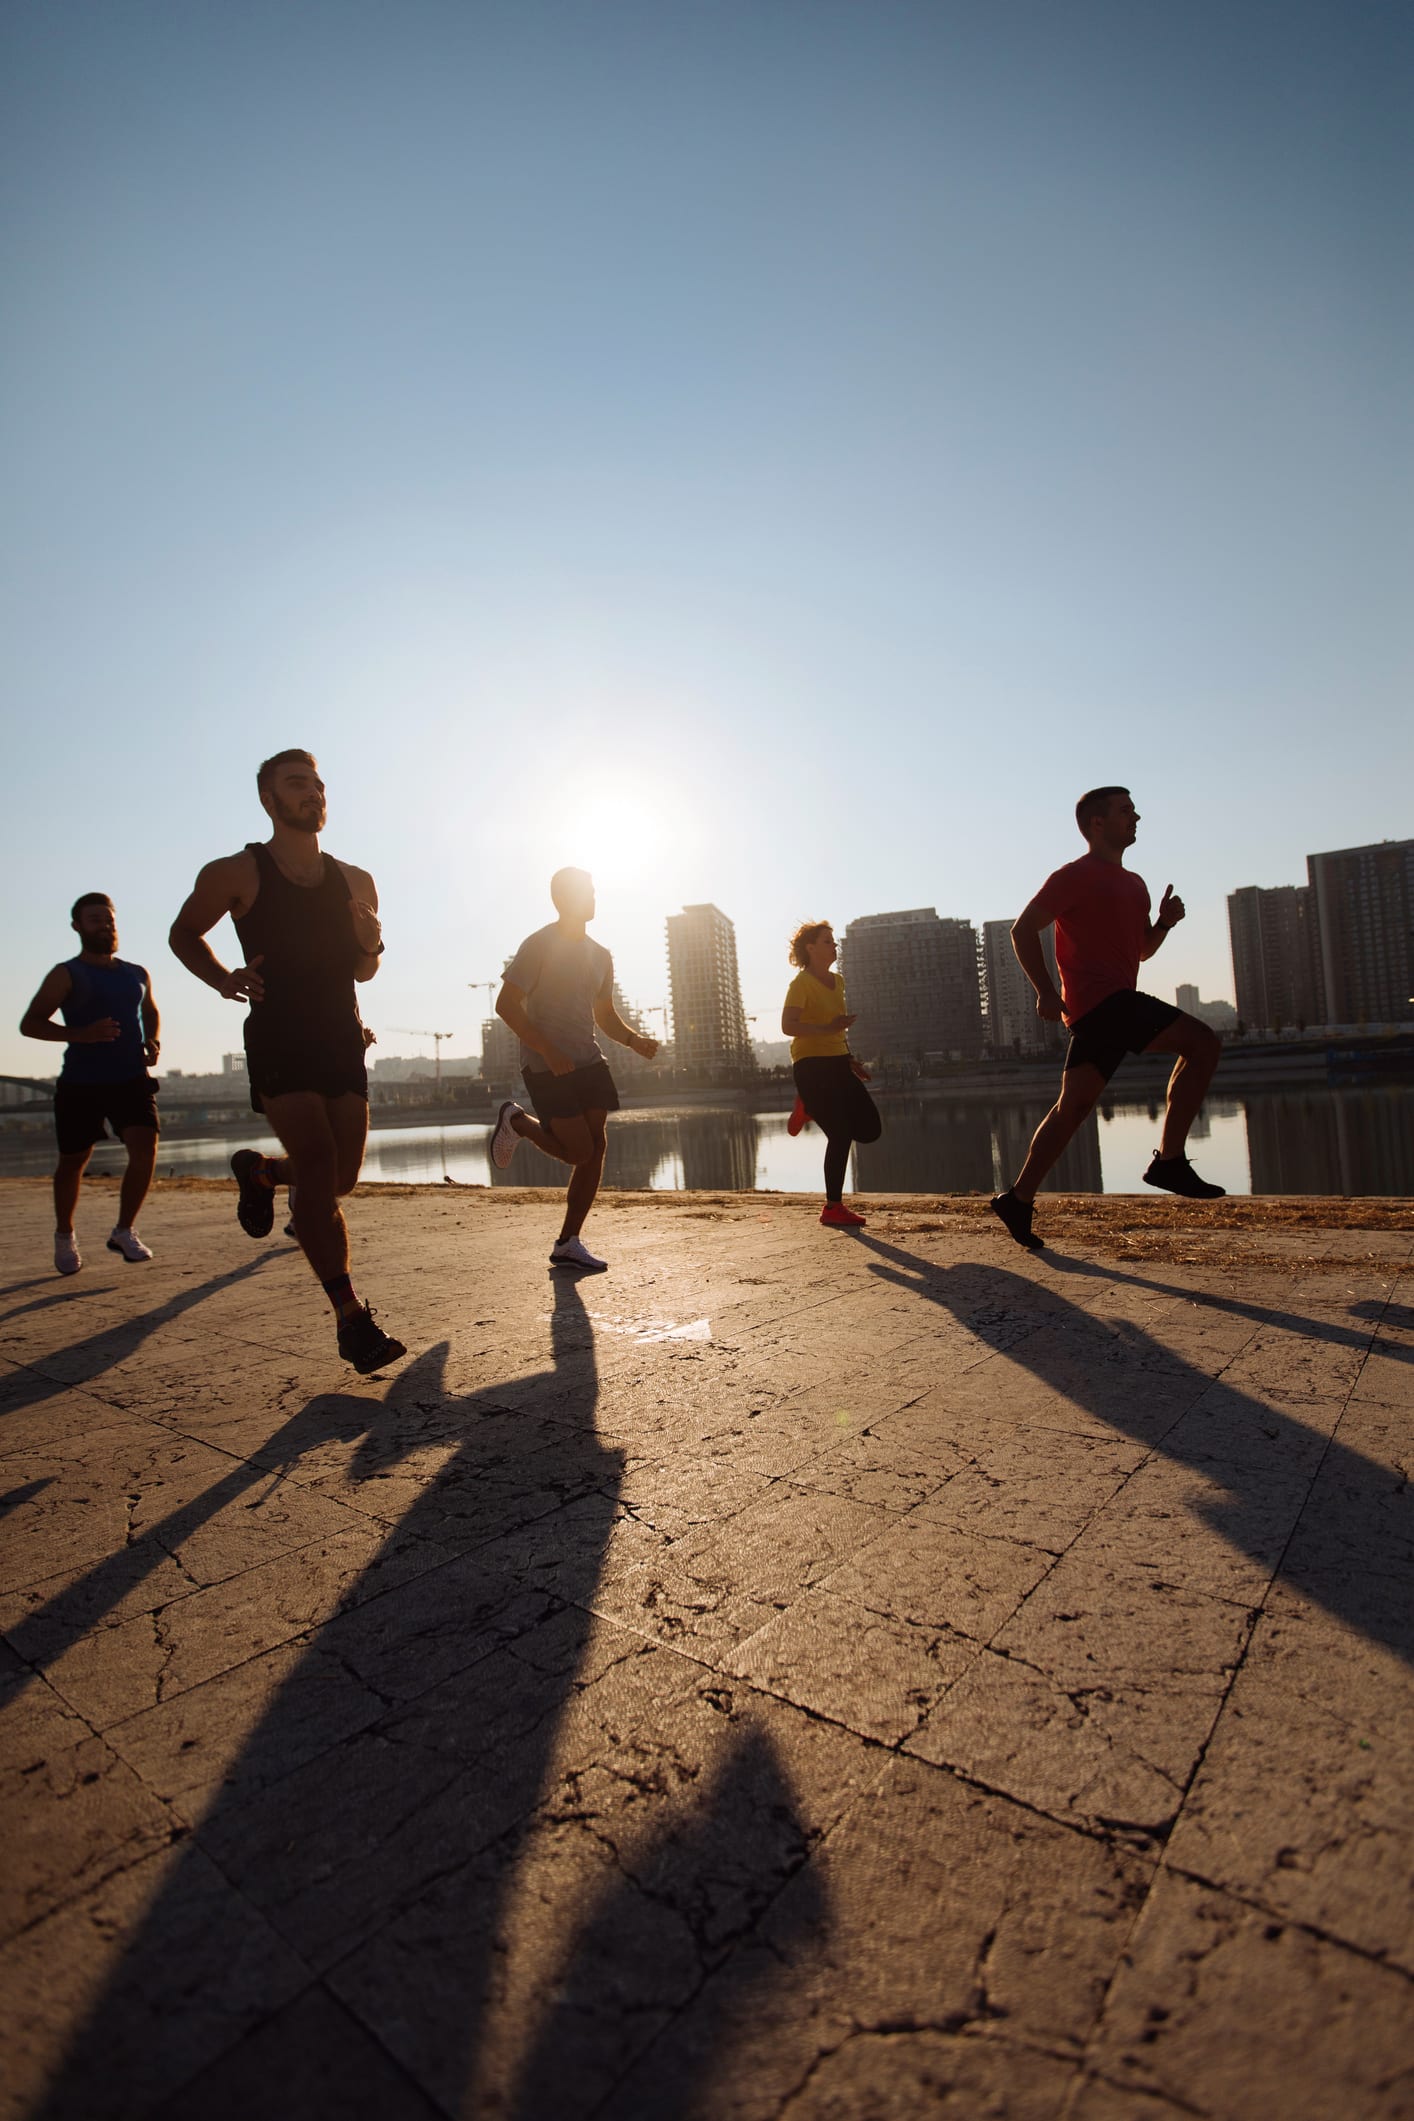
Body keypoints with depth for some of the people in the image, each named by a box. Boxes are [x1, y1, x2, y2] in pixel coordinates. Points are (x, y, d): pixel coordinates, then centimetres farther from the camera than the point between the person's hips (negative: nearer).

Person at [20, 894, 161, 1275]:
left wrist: (153, 1042, 8)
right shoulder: (67, 975, -1)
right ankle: (64, 1236, 31)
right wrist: (81, 1034, -22)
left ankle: (124, 1232, 2)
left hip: (131, 1079, 3)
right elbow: (29, 1023, -7)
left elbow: (151, 1014, 29)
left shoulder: (137, 975, 13)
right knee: (72, 1160, 8)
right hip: (80, 1084, -2)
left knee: (145, 1148, -15)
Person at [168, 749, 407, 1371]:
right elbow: (184, 933, 13)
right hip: (278, 1040, -5)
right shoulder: (235, 874, 0)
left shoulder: (355, 882, 13)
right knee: (318, 1163, -18)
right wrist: (222, 979, -6)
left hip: (343, 1040, 5)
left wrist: (370, 947, -3)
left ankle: (258, 1170, 40)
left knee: (341, 1177, 6)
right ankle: (351, 1319, -13)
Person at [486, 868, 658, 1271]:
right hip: (546, 1066, -7)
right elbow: (506, 1004, -12)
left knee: (595, 1148, -1)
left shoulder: (600, 955, 14)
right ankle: (517, 1121, 17)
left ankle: (568, 1244, 8)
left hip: (588, 1062, 7)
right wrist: (548, 1051, -20)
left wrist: (635, 1039, 1)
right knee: (580, 1151, -10)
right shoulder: (539, 945, -7)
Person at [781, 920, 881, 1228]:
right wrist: (827, 1029, -30)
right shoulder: (801, 983, -10)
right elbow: (788, 1026, -21)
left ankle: (808, 1108, 20)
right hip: (812, 1064, -8)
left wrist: (851, 1060, 19)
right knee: (841, 1136, -9)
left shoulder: (837, 981, 15)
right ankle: (833, 1209, 4)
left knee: (870, 1129, 4)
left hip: (837, 1063, 8)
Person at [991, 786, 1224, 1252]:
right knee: (1202, 1042, -17)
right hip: (1101, 999, -9)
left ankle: (1017, 1200, 12)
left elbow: (1141, 949, 30)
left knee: (1072, 1107, 6)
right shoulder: (1077, 875, -4)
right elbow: (1023, 929, -9)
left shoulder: (1134, 884, 23)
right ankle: (1169, 1161, -16)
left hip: (1116, 1004, 9)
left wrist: (1164, 922, 9)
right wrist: (1046, 990, -19)